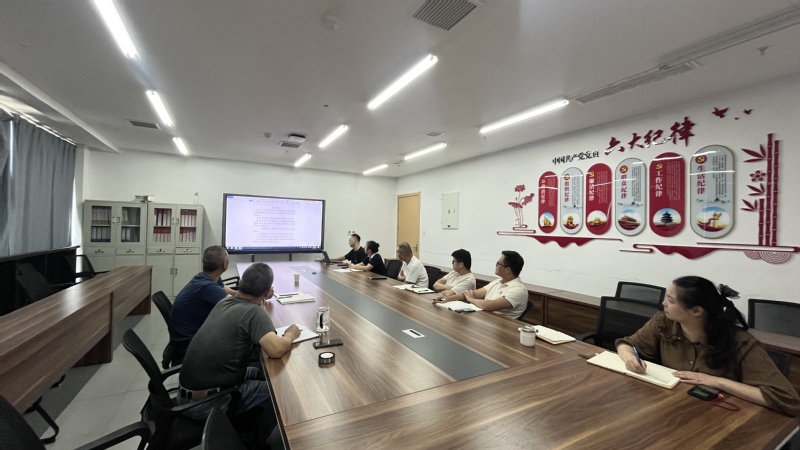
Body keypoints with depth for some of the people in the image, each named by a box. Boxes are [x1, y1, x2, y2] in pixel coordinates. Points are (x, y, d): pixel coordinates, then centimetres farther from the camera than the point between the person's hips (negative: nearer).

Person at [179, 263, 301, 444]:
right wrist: (290, 334, -15)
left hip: (188, 392, 9)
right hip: (205, 402, -8)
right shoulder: (254, 312, -22)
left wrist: (262, 299, 32)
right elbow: (276, 350, -34)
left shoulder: (224, 302, 3)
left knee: (259, 374, 23)